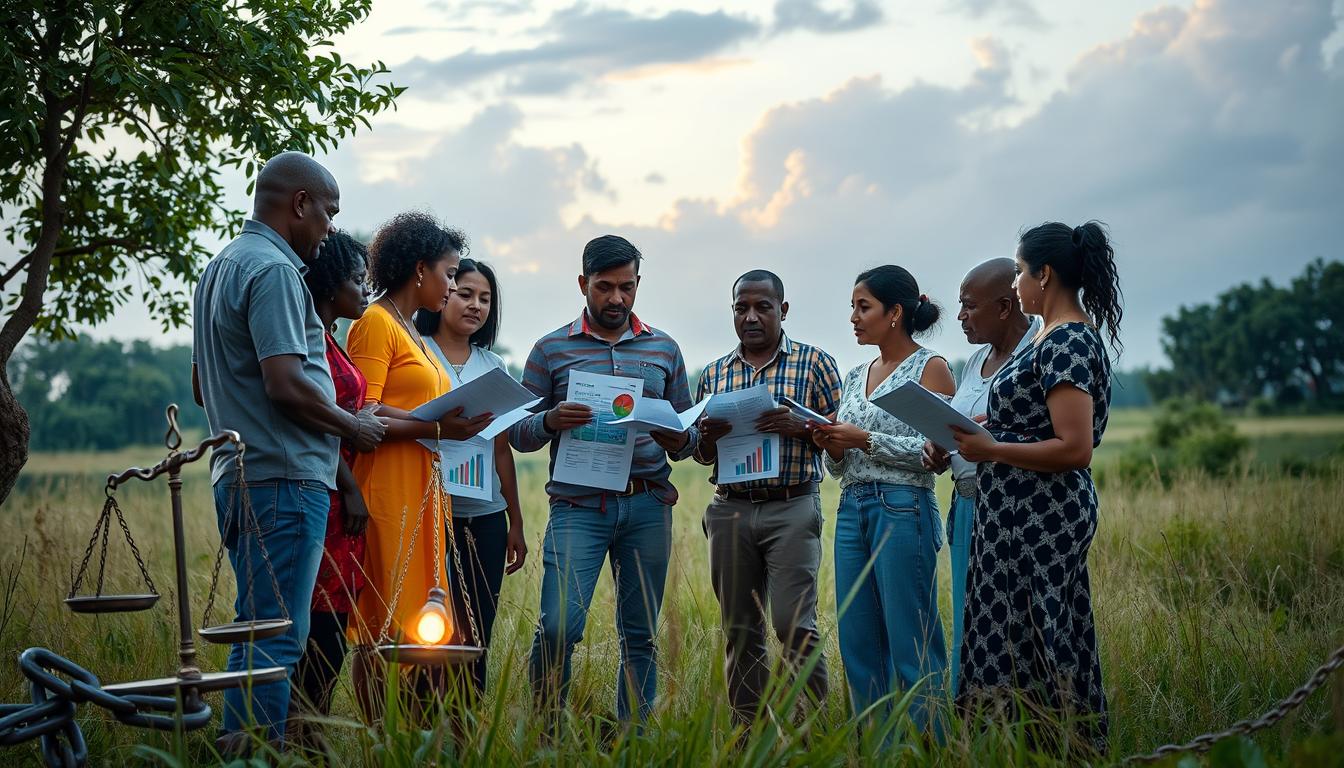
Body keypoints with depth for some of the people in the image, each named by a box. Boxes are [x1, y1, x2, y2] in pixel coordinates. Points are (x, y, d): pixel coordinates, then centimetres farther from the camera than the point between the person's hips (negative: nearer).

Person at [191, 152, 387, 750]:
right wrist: (353, 426, -7)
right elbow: (286, 384, -21)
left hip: (236, 474, 10)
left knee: (256, 630, 15)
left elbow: (202, 387, 27)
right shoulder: (273, 269, -13)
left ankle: (237, 748, 19)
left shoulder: (219, 269, 20)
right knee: (276, 638, -8)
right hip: (285, 477, -10)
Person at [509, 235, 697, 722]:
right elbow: (519, 434, 5)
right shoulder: (552, 349, 7)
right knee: (558, 629, -13)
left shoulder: (664, 349, 13)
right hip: (579, 506, -2)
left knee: (640, 637, 5)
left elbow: (689, 434, 15)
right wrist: (551, 421, -16)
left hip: (648, 506, 3)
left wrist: (680, 440, -9)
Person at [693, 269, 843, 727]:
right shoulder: (714, 374, 14)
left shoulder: (815, 364, 3)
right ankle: (748, 731, 15)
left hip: (792, 509, -4)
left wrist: (800, 427, -16)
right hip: (730, 511, 4)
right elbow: (702, 455, 19)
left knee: (793, 624, -12)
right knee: (739, 631, 7)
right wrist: (709, 438, -5)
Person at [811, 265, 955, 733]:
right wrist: (833, 446, -2)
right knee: (858, 644, 7)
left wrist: (865, 440, -14)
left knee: (911, 646, -6)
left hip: (903, 509, -7)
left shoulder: (930, 369, -2)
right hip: (851, 511, 7)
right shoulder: (855, 378, 18)